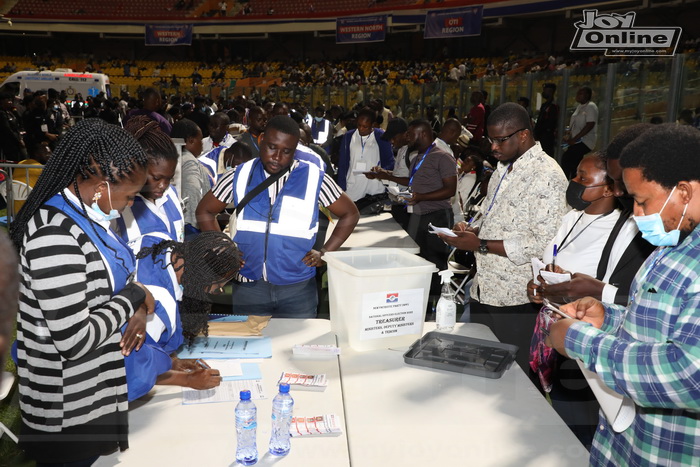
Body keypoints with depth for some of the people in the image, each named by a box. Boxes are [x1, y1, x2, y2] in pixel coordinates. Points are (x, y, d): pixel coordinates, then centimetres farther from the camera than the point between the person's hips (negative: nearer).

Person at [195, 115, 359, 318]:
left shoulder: (314, 178, -4)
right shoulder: (240, 176, 1)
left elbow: (350, 214, 6)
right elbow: (205, 212, 13)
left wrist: (325, 253, -2)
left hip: (298, 288, -1)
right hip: (248, 287, 2)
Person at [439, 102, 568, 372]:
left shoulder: (546, 175, -16)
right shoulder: (504, 169, 13)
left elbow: (542, 243, -22)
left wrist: (480, 245, -20)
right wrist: (471, 230, 2)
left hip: (515, 300, -8)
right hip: (483, 290, 8)